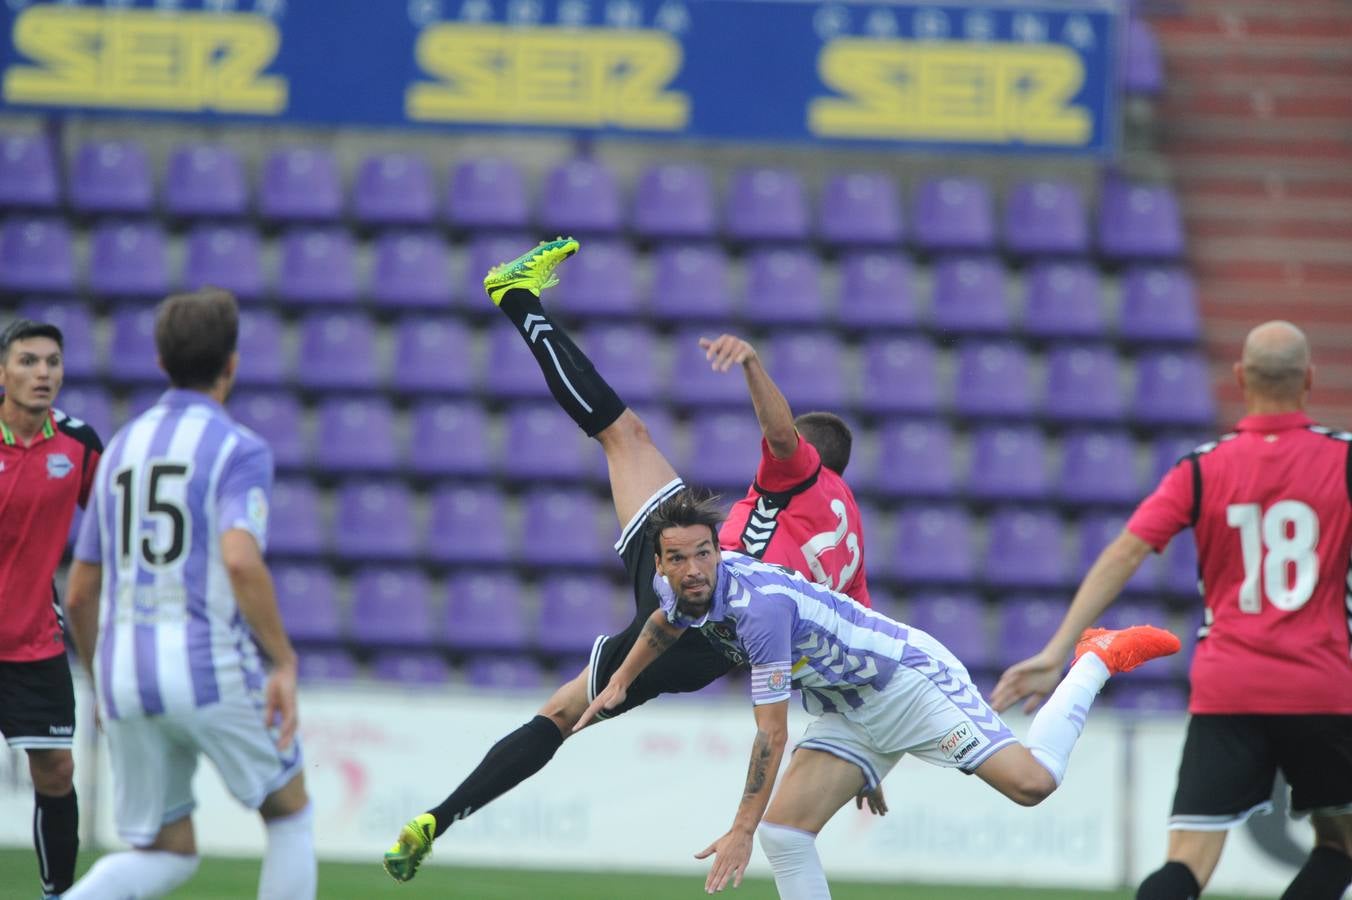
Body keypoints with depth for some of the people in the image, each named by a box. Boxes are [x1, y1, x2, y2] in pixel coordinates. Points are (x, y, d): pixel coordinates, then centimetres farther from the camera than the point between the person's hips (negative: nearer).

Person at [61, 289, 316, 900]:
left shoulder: (121, 449, 15)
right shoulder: (238, 449, -5)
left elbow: (79, 594, 17)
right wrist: (284, 663, -16)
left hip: (125, 674, 5)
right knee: (289, 813, 18)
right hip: (212, 666, -5)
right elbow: (241, 559, -23)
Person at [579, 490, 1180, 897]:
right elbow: (666, 622, 26)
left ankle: (1098, 660, 3)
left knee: (1030, 782, -21)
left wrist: (742, 830, -25)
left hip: (908, 677, -8)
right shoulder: (677, 589, -5)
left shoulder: (760, 605, -31)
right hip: (848, 711, 8)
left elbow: (771, 734, -28)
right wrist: (620, 683, 25)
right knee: (783, 832, -7)